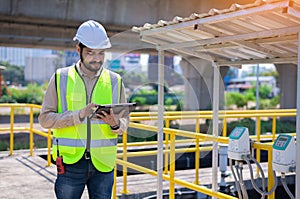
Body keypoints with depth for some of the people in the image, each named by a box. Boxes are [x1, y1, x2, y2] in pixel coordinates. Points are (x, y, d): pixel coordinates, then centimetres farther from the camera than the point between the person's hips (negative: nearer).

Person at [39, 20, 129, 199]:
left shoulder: (115, 81, 8)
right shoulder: (61, 78, 3)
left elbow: (125, 122, 10)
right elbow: (45, 118, -3)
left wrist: (115, 124, -14)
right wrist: (78, 115, -17)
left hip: (103, 163, 2)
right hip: (71, 162, -1)